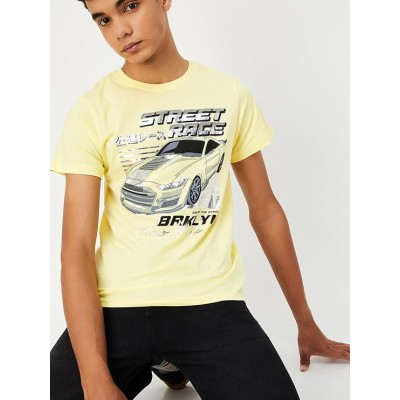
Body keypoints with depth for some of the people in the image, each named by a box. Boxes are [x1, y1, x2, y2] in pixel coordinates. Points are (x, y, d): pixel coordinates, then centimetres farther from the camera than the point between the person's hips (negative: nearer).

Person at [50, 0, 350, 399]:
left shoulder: (230, 94, 3)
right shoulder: (91, 110, -3)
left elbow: (265, 211, 11)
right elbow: (76, 249, -8)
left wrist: (306, 323, 16)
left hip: (210, 301, 1)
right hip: (115, 306, 0)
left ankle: (174, 363, 11)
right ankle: (158, 365, 10)